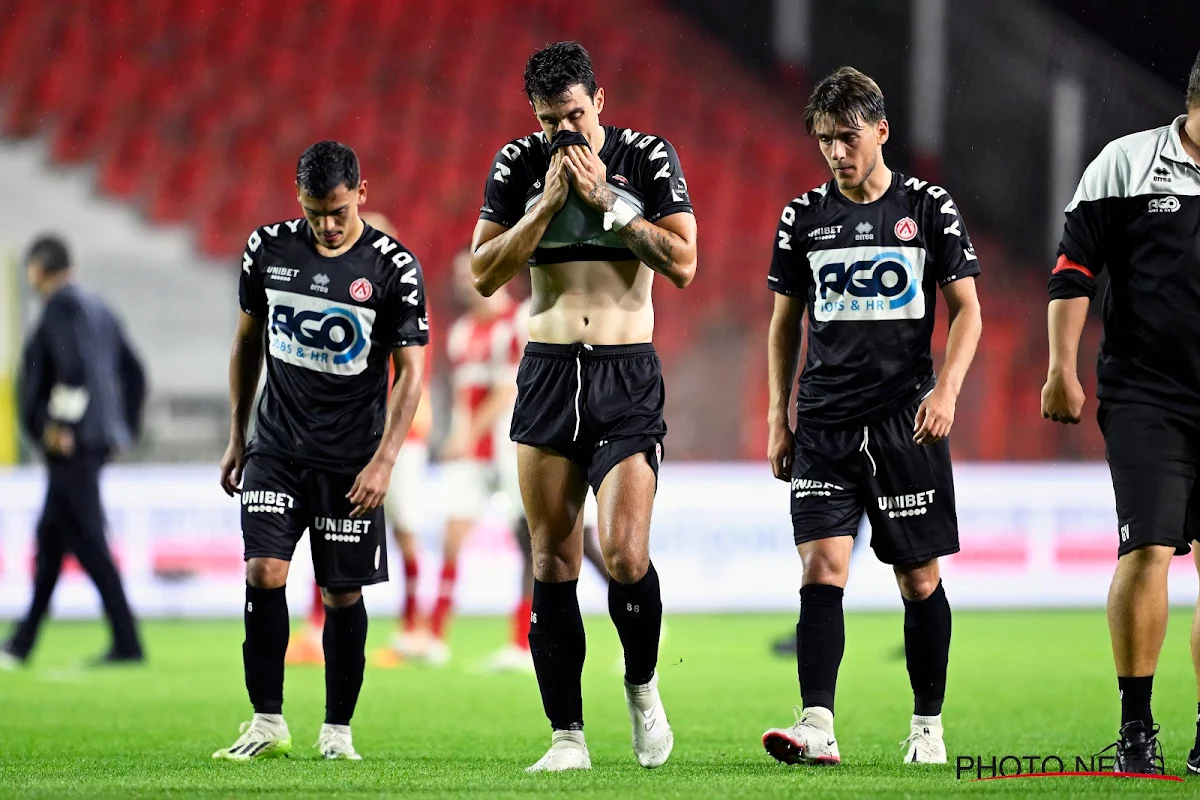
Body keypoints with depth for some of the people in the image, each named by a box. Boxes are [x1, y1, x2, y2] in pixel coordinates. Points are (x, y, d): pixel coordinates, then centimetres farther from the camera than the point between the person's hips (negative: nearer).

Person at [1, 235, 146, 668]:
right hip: (98, 442, 10)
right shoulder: (98, 308, 17)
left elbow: (75, 365, -24)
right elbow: (133, 372, 18)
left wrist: (60, 422, -19)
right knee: (50, 540, 16)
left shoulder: (62, 305, -9)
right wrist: (124, 428, 21)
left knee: (87, 543, -9)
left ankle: (127, 643, -13)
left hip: (70, 443, -10)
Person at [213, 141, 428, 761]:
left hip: (351, 459, -2)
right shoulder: (268, 249, 0)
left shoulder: (393, 267, -8)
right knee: (264, 573, -12)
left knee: (343, 594, 2)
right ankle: (268, 724, -5)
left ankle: (337, 729, 15)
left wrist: (383, 462, -14)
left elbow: (410, 371, -7)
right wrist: (236, 437, 15)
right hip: (277, 447, 2)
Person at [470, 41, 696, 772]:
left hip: (628, 380, -2)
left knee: (625, 554, -15)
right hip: (548, 374, 2)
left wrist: (605, 199, -14)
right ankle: (567, 735, 7)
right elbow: (484, 275, -1)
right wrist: (549, 202, -11)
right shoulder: (518, 166, 3)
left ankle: (643, 687, 13)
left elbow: (682, 264, -8)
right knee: (553, 563, 1)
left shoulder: (649, 158, -1)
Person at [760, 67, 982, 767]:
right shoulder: (804, 217, 7)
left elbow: (967, 311, 4)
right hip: (824, 422, 1)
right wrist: (779, 420, 10)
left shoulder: (929, 208, 2)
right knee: (822, 570, -12)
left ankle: (928, 726, 17)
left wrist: (948, 387, -12)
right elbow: (786, 325, 15)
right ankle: (818, 728, -19)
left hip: (907, 422, -1)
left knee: (920, 579, 5)